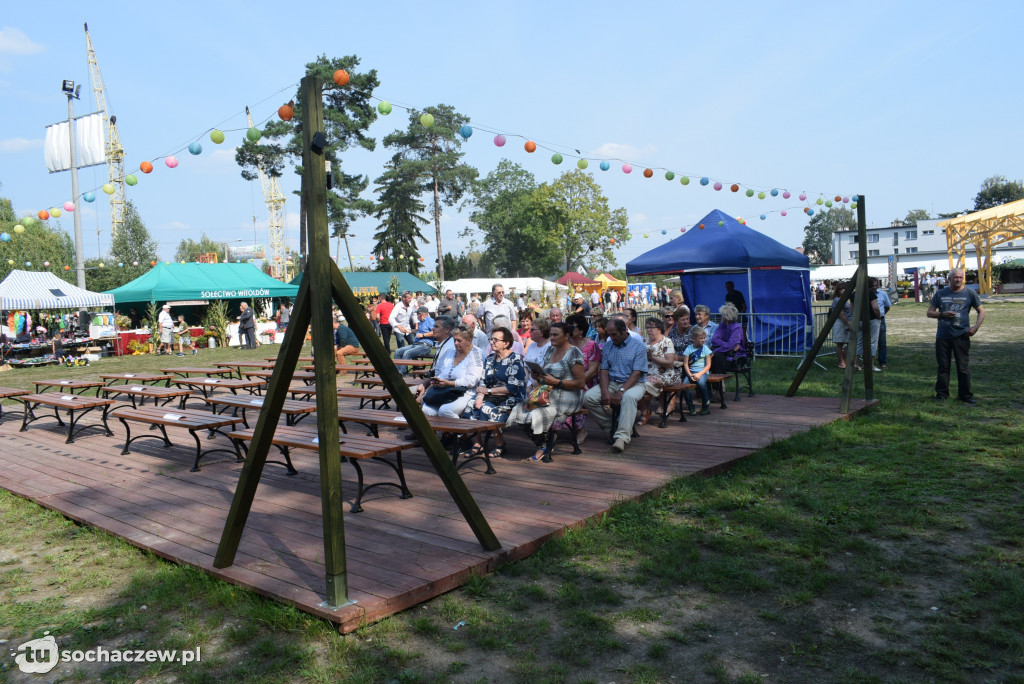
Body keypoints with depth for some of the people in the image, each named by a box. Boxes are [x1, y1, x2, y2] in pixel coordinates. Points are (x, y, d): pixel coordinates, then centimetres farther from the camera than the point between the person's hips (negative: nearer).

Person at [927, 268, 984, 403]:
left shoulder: (969, 293, 4)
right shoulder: (940, 294, 8)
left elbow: (981, 311, 9)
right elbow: (930, 313, 9)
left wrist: (976, 327, -6)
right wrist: (942, 314, -10)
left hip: (961, 336, -1)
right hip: (942, 336, 2)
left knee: (963, 367, 0)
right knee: (943, 366, 6)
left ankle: (965, 395, 9)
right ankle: (942, 394, 15)